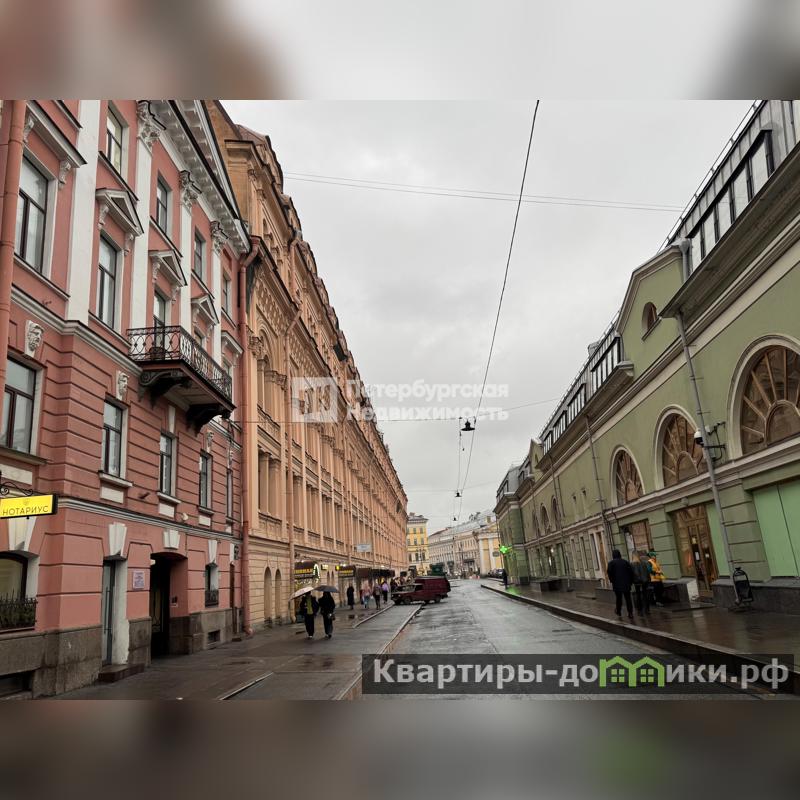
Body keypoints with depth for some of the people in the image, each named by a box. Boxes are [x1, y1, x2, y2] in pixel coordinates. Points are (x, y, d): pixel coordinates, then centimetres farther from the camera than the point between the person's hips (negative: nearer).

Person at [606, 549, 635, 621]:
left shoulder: (611, 563, -1)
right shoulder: (626, 562, 7)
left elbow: (609, 572, -11)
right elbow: (631, 572, 1)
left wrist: (612, 581, 1)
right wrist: (630, 582, 8)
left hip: (617, 584, -2)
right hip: (626, 584, 2)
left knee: (619, 599, 9)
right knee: (628, 599, 4)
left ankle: (619, 614, 16)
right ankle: (630, 615, -1)